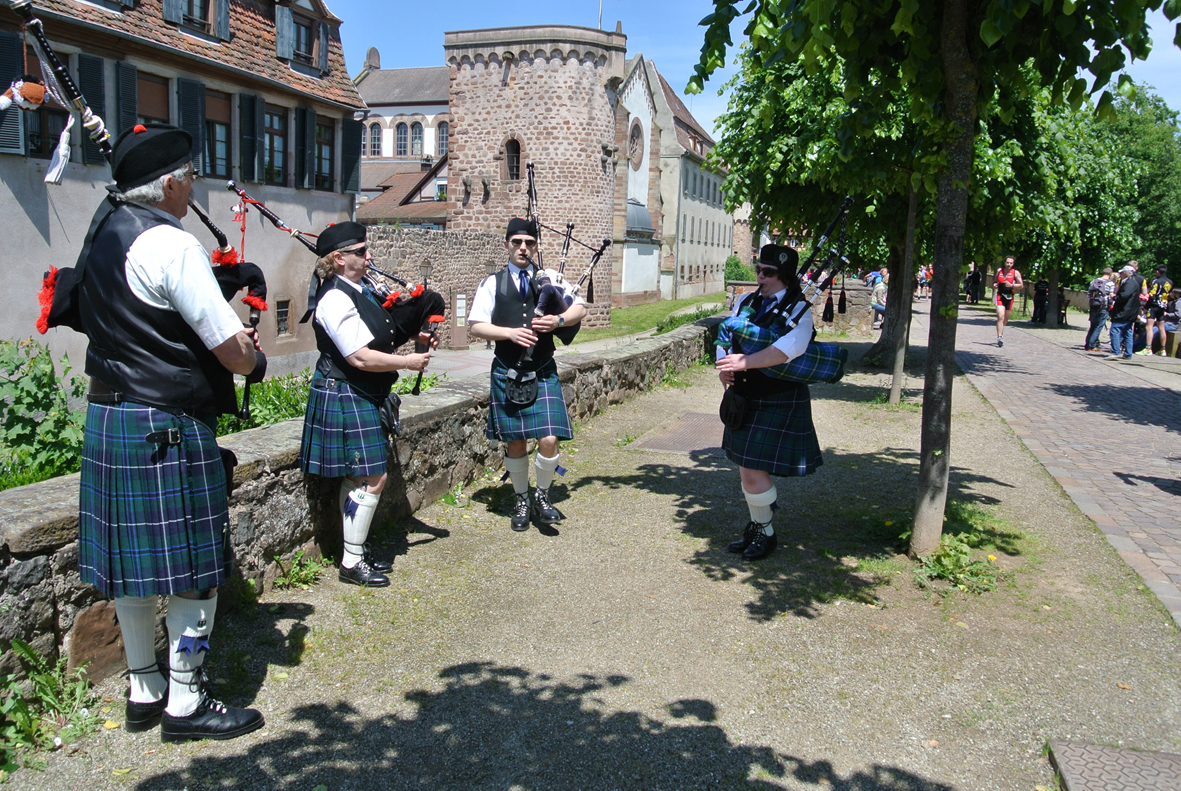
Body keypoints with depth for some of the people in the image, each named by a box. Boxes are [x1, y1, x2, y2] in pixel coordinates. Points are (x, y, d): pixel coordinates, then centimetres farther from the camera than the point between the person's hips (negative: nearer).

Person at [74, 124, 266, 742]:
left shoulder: (104, 232, 12)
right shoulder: (170, 244, -17)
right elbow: (235, 351, -18)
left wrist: (227, 340, 9)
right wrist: (254, 358, 5)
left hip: (106, 414, 9)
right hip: (166, 427, -9)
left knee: (133, 559, 16)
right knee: (193, 566, 2)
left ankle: (144, 691, 30)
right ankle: (185, 702, 14)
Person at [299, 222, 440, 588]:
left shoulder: (361, 290, 11)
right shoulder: (335, 300, -20)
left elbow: (376, 336, 24)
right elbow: (361, 357, -24)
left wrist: (413, 337, 8)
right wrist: (409, 362, -15)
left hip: (363, 397, 10)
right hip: (345, 397, -10)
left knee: (358, 478, 15)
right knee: (370, 479, -6)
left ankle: (357, 550, 27)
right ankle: (352, 563, 4)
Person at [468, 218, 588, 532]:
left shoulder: (549, 279, 6)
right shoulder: (493, 283, 3)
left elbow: (580, 307, 7)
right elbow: (476, 325, -1)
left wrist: (559, 320, -13)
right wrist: (509, 332, -16)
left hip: (543, 373, 0)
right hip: (507, 373, 0)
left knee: (549, 440, -8)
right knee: (515, 442, 7)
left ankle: (542, 497, 17)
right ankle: (521, 500, 28)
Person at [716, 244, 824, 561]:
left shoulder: (798, 310, -12)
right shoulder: (746, 302, 9)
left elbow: (793, 346, -31)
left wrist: (745, 362, -38)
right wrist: (725, 365, -11)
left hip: (778, 403, -7)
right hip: (745, 398, 7)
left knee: (753, 470, -8)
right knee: (746, 468, 15)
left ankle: (766, 533, 13)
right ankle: (756, 525, 33)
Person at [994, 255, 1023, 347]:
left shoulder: (1016, 273, -1)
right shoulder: (999, 271, 6)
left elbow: (1021, 285, 1)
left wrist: (1011, 285, -16)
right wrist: (995, 284, -1)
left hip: (1009, 297, 1)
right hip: (1000, 296, -1)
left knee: (1005, 319, 13)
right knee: (1000, 316, -17)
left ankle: (1000, 330, 42)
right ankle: (1000, 337, -21)